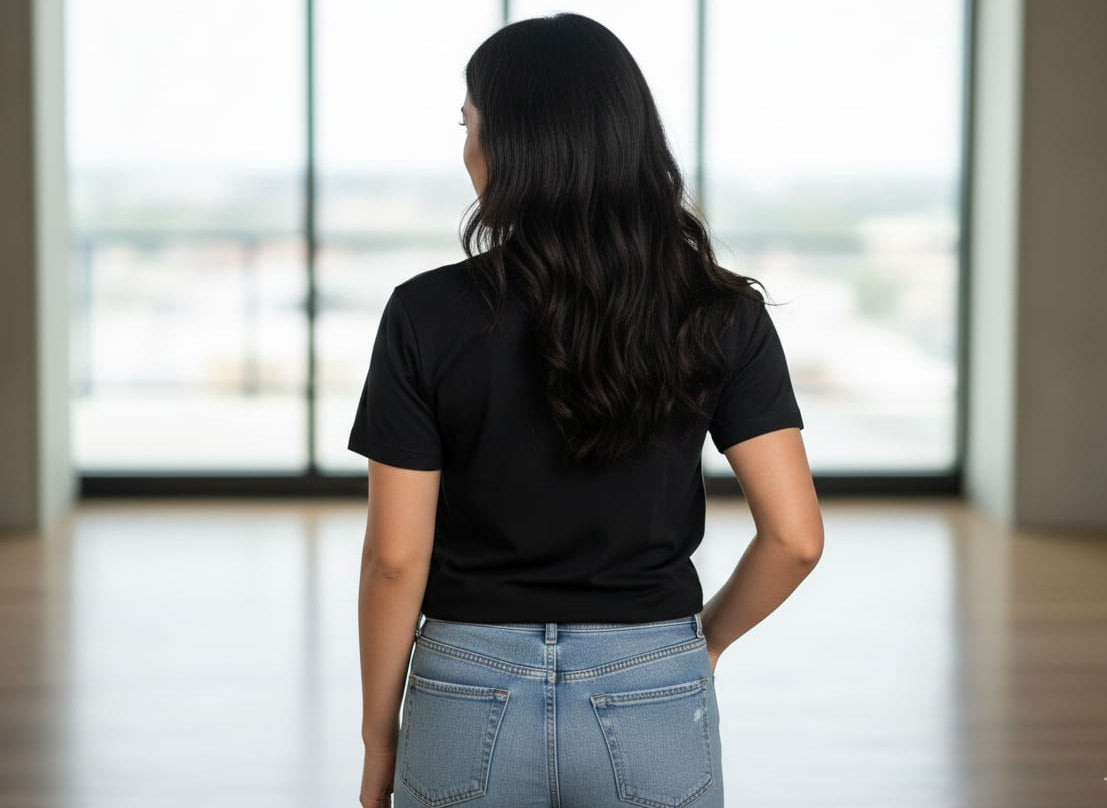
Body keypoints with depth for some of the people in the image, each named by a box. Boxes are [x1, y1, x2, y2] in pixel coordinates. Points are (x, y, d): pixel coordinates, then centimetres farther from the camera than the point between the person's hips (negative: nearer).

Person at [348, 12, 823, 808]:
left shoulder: (430, 316, -10)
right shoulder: (717, 313, -5)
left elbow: (396, 558, -8)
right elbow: (795, 535, -8)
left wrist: (379, 738, 4)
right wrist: (705, 638, 11)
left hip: (472, 697, -1)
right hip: (652, 702, 1)